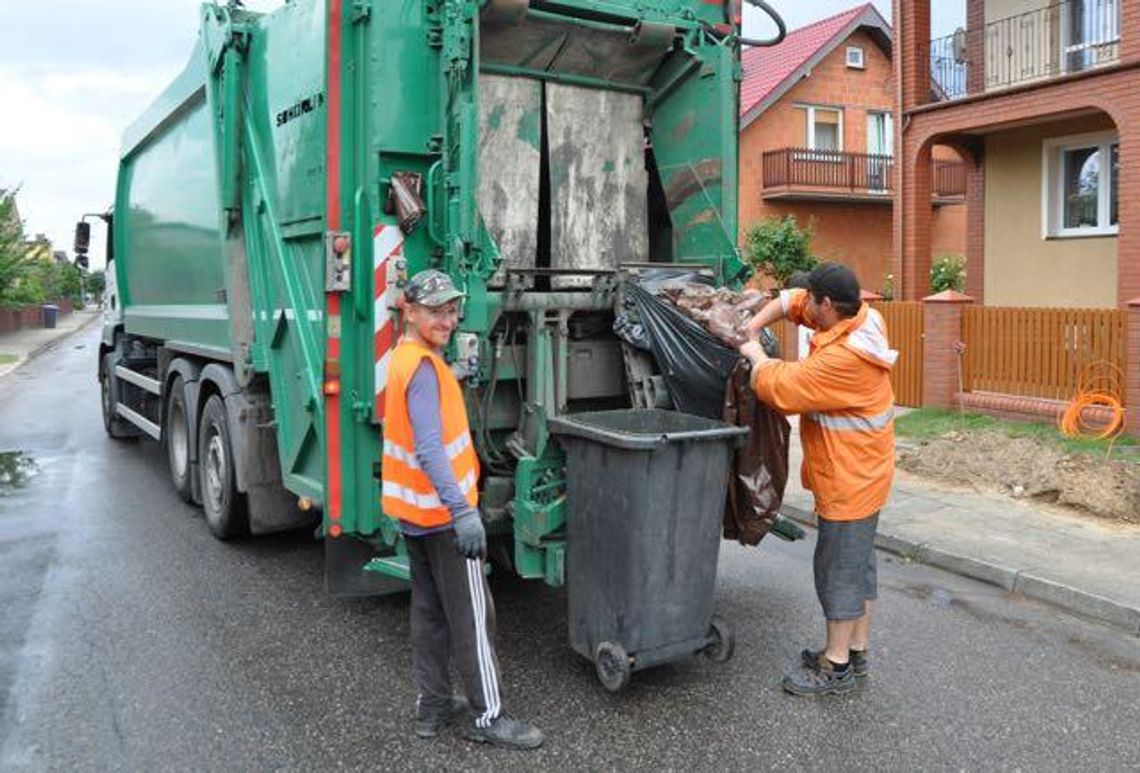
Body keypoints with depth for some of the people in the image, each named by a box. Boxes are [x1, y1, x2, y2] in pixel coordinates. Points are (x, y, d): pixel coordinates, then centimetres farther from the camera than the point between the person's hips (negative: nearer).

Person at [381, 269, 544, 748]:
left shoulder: (405, 357, 10)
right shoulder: (423, 366, -20)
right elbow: (429, 448, -31)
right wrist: (462, 509, -35)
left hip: (414, 509, 10)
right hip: (442, 512, -10)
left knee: (429, 611, 16)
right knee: (471, 616, 0)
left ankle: (432, 706, 27)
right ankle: (487, 716, 11)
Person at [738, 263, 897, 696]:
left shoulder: (843, 359, -28)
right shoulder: (864, 318, 1)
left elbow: (781, 388, -25)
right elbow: (793, 302, 12)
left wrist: (755, 355, -7)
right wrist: (754, 326, 2)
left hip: (849, 479, -10)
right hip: (864, 472, 10)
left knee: (839, 568, 1)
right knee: (858, 562, 17)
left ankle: (837, 666, 13)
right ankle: (857, 651, 30)